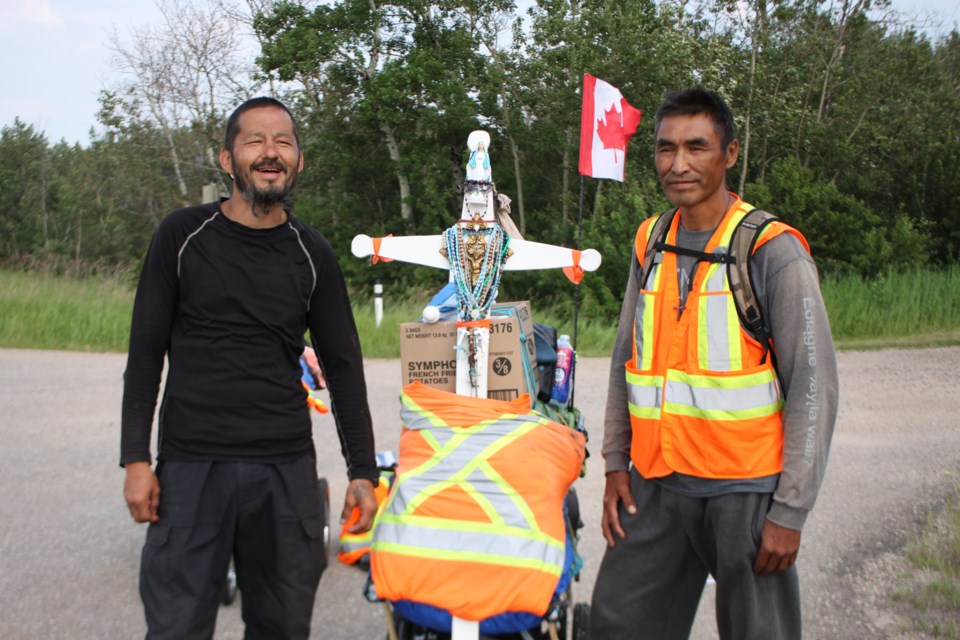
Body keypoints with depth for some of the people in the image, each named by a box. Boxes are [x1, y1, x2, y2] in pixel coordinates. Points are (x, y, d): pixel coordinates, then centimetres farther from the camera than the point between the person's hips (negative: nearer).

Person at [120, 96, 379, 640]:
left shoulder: (313, 255, 7)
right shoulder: (184, 235, 3)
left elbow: (344, 366, 10)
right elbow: (146, 351, 4)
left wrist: (363, 471, 6)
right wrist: (136, 458, -3)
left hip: (288, 469, 2)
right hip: (191, 466, -1)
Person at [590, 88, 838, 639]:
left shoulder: (773, 251, -10)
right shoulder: (651, 244, 8)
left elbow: (814, 386, -11)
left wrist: (790, 511, -13)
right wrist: (616, 463, 10)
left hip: (744, 490, -5)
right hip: (655, 485, 5)